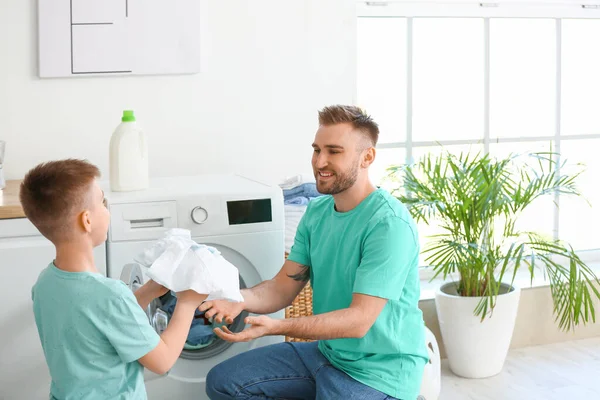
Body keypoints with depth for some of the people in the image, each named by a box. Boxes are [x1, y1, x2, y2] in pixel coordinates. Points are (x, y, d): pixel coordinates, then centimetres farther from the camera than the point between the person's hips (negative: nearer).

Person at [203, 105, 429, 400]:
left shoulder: (389, 224, -23)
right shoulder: (317, 211, 4)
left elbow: (358, 320, -26)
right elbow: (284, 287, 1)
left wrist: (274, 327, -35)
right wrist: (241, 299, -21)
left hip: (380, 370, -7)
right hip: (326, 352, 8)